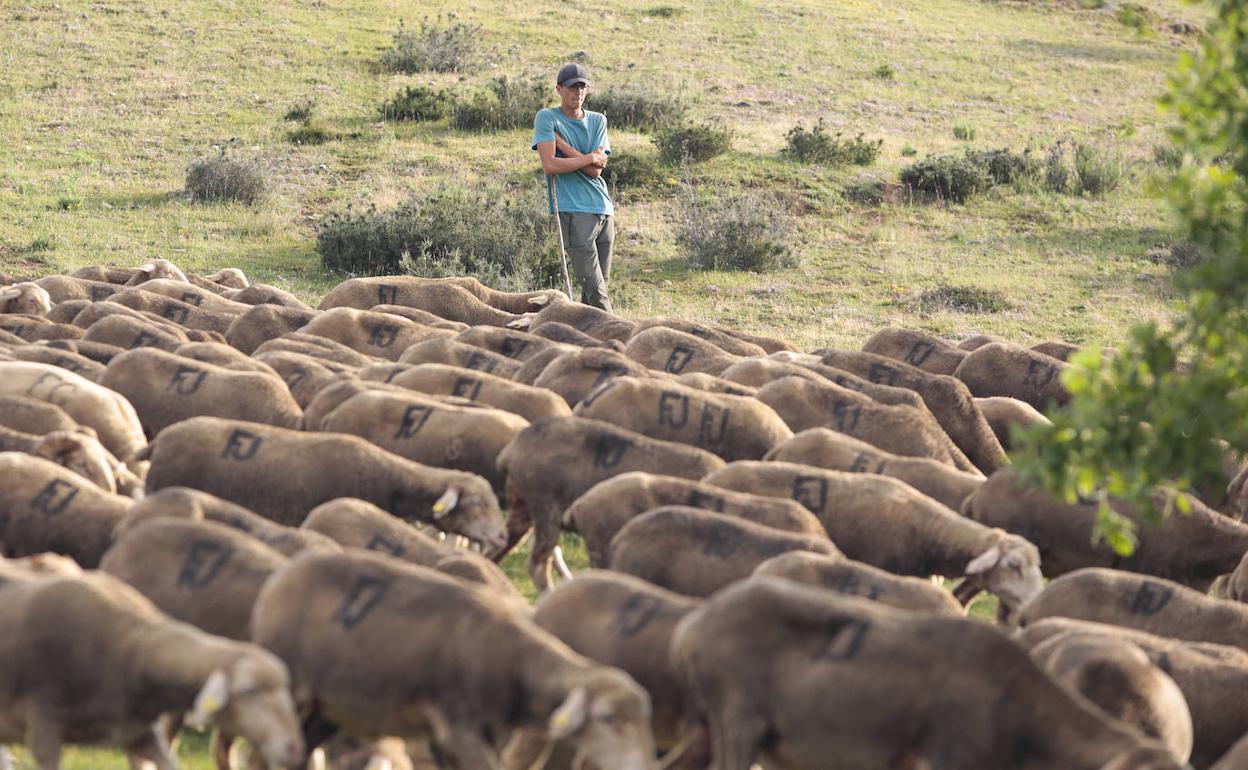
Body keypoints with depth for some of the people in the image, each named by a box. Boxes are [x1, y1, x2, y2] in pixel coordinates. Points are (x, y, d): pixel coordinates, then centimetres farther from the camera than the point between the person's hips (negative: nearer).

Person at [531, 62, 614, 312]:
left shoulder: (598, 121, 13)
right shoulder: (547, 118, 1)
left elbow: (596, 170, -1)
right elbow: (550, 165, -12)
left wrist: (561, 142, -7)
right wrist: (590, 158, -5)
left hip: (604, 209, 6)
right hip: (573, 211, -6)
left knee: (599, 285, 6)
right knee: (595, 290, -14)